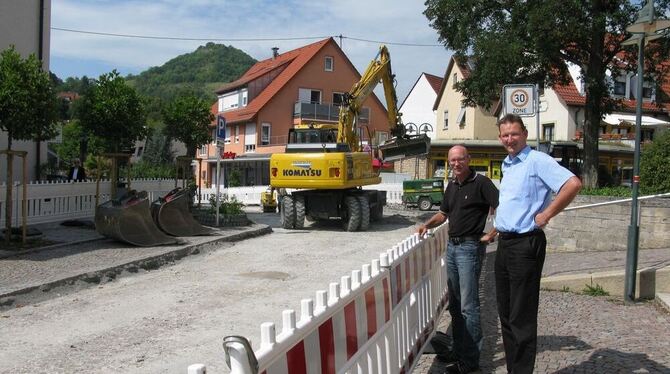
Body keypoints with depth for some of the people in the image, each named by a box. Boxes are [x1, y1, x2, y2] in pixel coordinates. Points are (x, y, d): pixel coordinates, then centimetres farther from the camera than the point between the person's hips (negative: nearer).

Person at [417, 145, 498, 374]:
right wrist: (428, 224, 7)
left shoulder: (480, 183, -11)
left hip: (470, 246, -8)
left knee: (468, 305, -5)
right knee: (455, 304, 14)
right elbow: (443, 213, 23)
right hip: (452, 245, 8)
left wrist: (491, 235, -17)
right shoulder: (452, 185, 13)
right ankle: (458, 350, 25)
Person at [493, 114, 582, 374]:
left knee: (521, 318, -3)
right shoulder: (506, 165, 15)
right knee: (506, 313, 14)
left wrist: (546, 214, -18)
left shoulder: (537, 161, -11)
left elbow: (573, 184, -23)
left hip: (525, 244, -9)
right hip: (504, 243, 9)